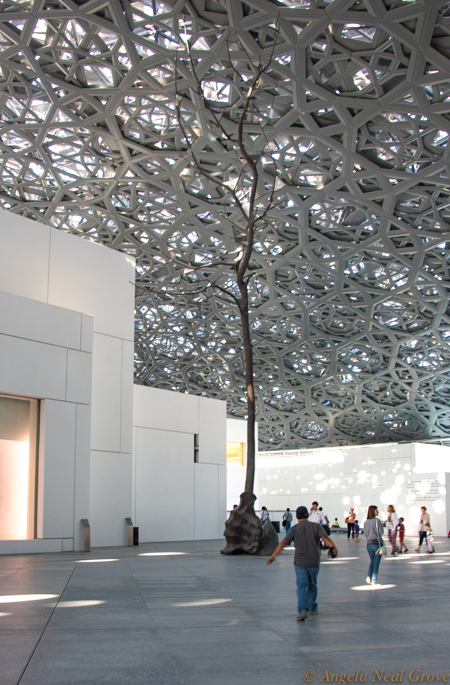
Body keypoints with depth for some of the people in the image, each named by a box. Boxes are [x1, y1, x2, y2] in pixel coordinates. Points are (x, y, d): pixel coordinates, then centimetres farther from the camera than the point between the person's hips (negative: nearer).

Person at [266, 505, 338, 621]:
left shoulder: (294, 528, 1)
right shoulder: (316, 526, 3)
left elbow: (284, 542, -10)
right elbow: (325, 538, -15)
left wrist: (273, 556, -13)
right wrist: (333, 547, -29)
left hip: (300, 562, -1)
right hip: (314, 562, 2)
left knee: (301, 586, -5)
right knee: (312, 585, 18)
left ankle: (302, 609, -24)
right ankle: (311, 608, 30)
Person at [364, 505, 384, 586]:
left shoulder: (366, 522, 5)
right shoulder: (377, 521, -14)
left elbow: (365, 534, 7)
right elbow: (380, 532, -12)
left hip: (369, 543, 5)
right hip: (377, 543, -5)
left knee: (372, 561, 21)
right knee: (376, 562, 3)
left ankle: (369, 577, 5)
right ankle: (374, 581, 6)